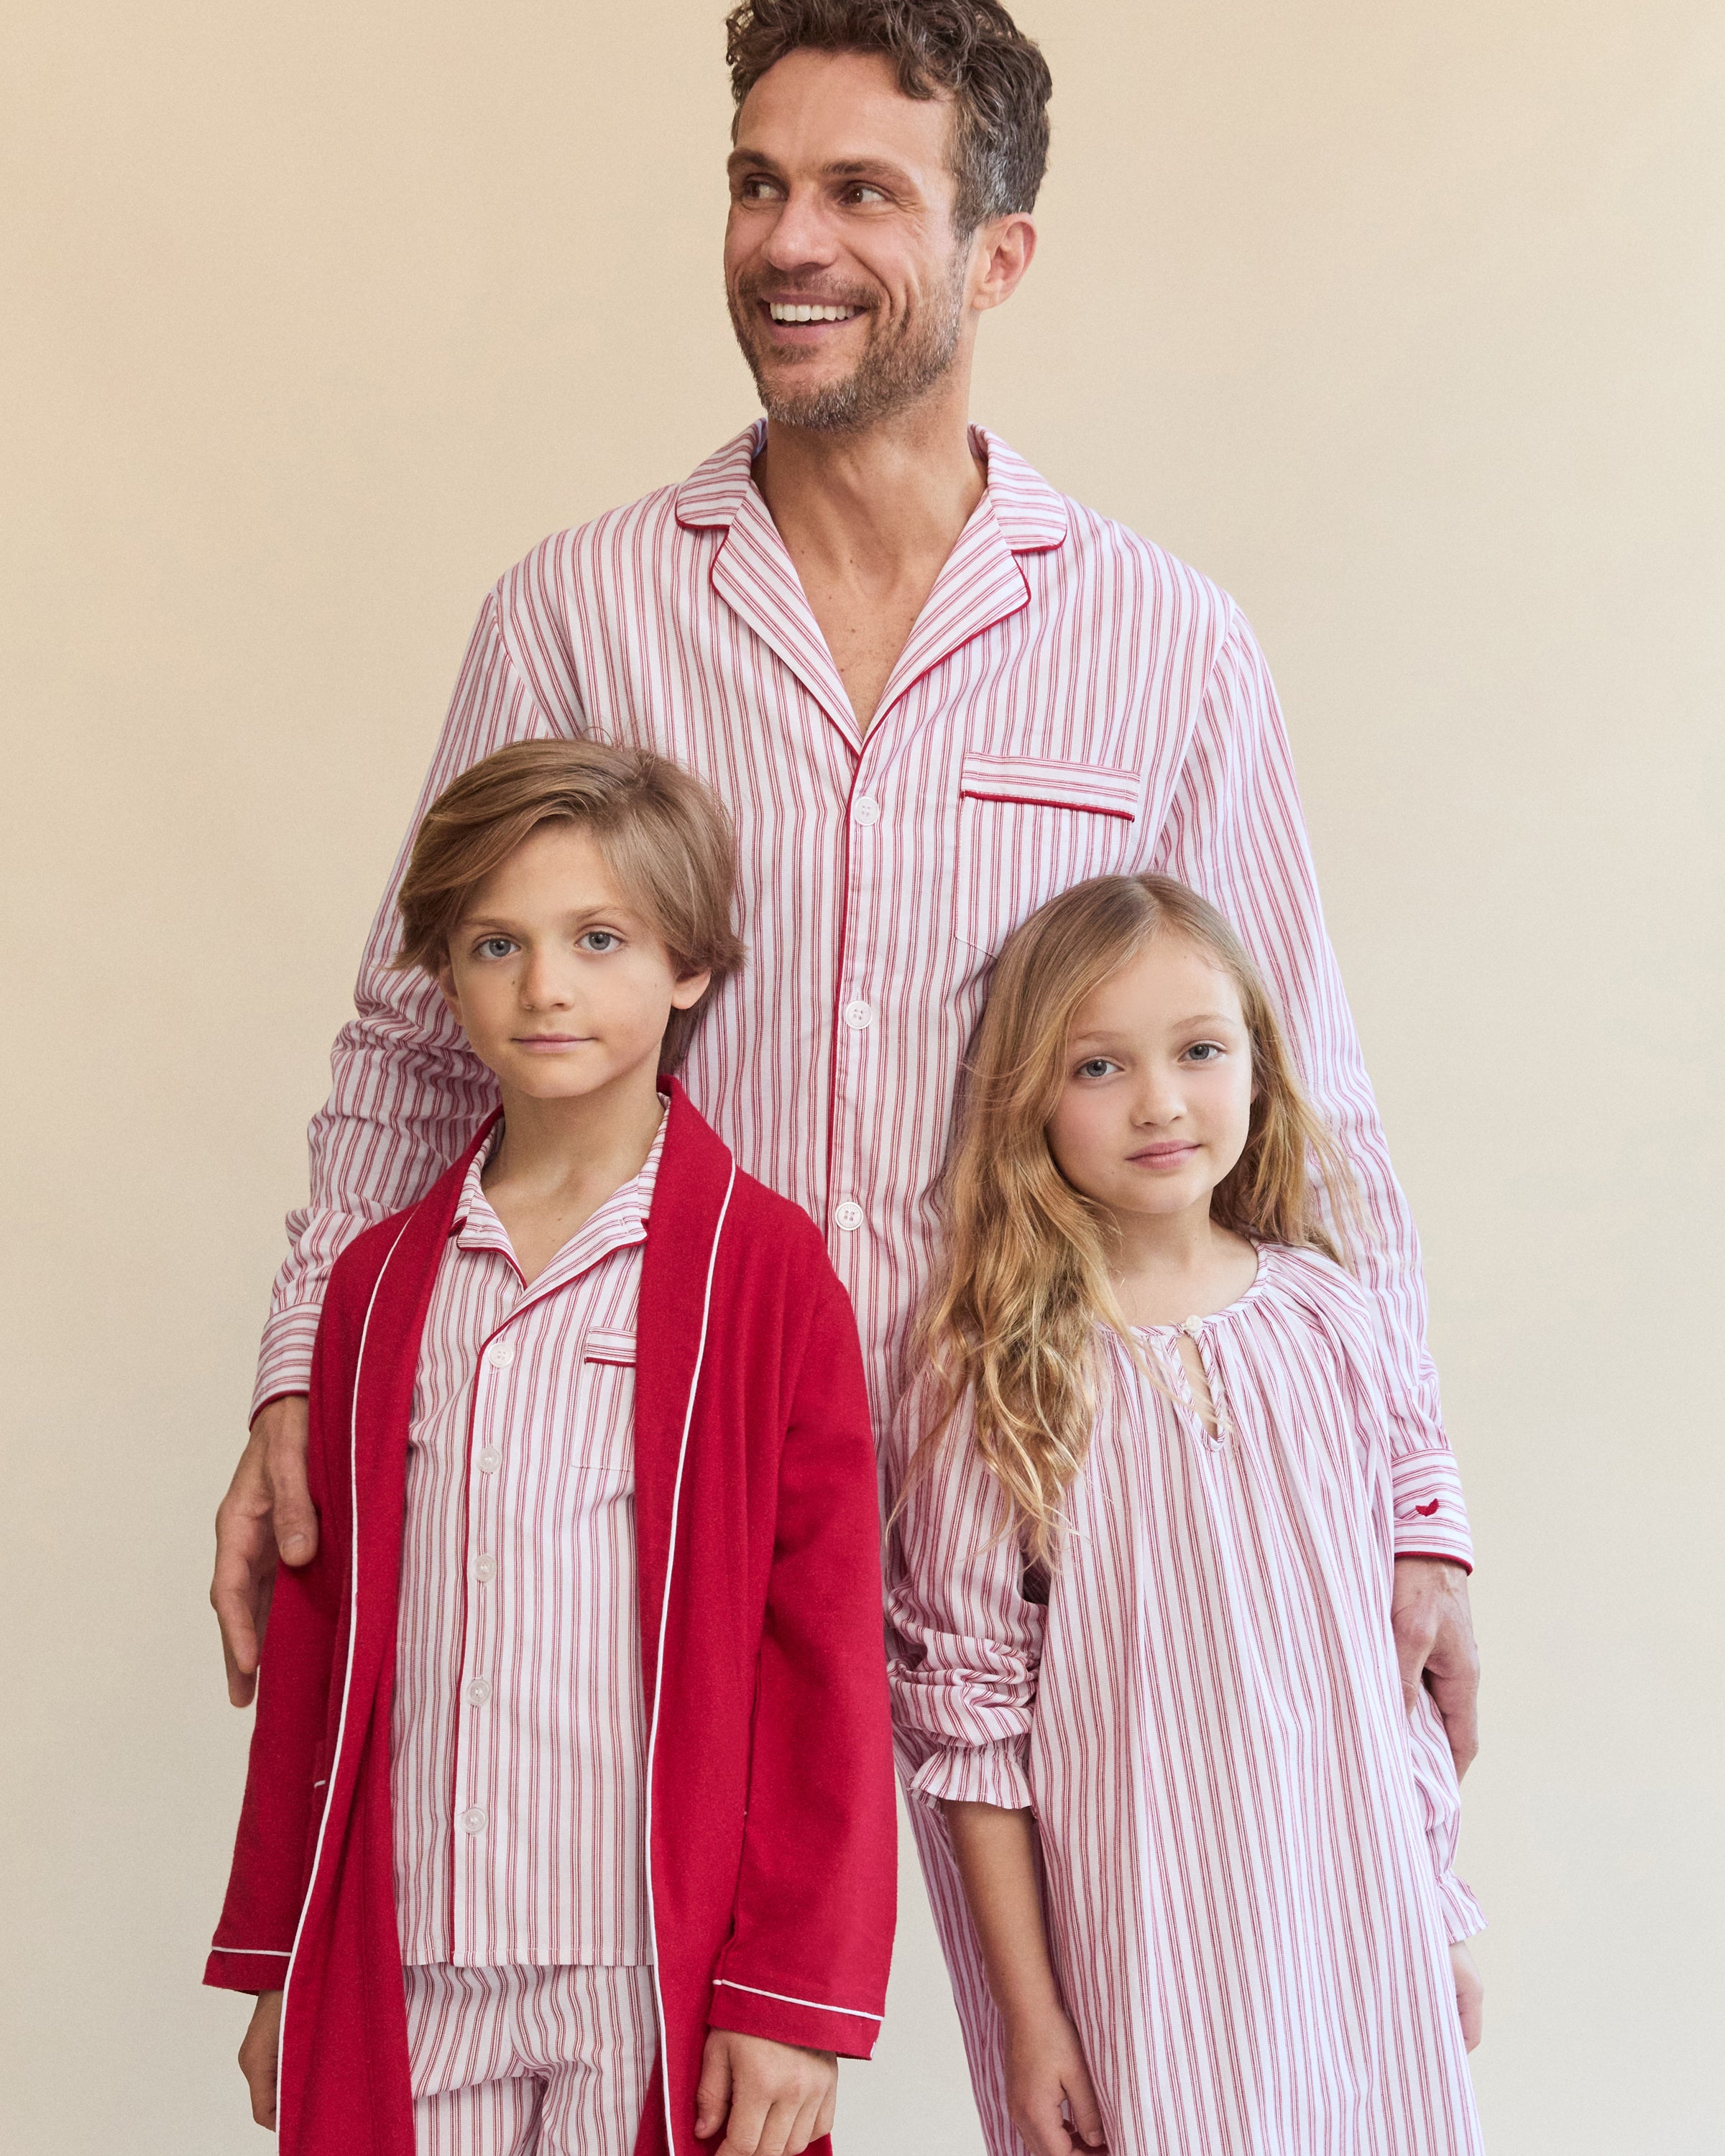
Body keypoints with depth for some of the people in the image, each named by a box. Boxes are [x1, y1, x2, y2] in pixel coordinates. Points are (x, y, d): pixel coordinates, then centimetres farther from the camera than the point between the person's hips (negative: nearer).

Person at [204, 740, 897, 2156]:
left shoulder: (765, 1266, -5)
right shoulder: (382, 1280, 9)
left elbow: (829, 1648, -6)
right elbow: (320, 1635, 13)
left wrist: (798, 1994, -7)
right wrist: (278, 1959, 13)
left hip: (660, 1975, -3)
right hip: (402, 1966, 4)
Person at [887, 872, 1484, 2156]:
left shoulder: (1327, 1324, 1)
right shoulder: (1004, 1375, -9)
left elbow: (1389, 1637, 9)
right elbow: (968, 1711, -6)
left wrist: (1441, 1917, 12)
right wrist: (1026, 2007, -5)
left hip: (1356, 1912, 3)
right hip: (1139, 1946, -3)